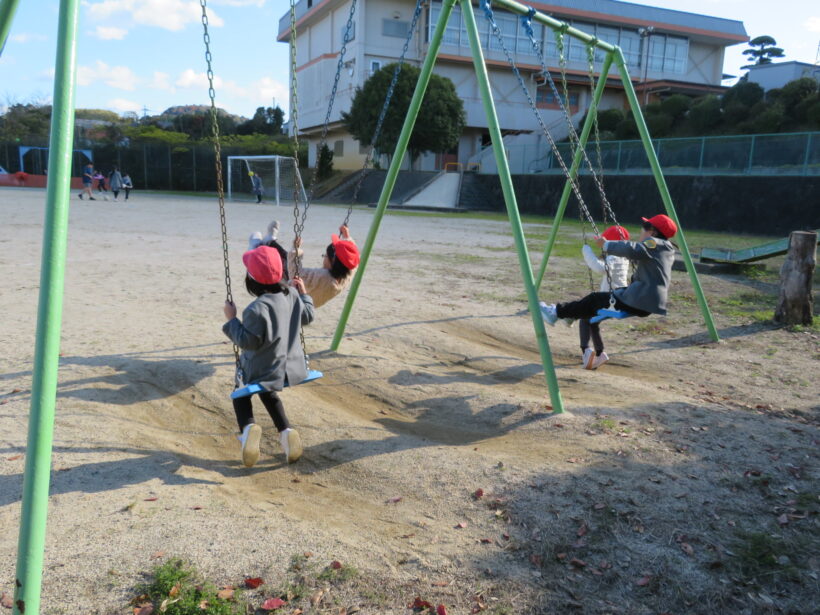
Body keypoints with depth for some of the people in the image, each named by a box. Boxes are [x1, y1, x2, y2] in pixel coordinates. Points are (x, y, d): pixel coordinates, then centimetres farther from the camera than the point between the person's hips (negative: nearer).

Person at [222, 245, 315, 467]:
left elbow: (248, 341, -22)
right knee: (268, 392, 34)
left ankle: (247, 426, -6)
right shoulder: (291, 296, -5)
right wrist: (304, 294, 25)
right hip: (290, 368, 6)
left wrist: (232, 320, -12)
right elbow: (308, 316, 12)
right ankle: (285, 431, 12)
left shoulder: (257, 309, -28)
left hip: (261, 372, -6)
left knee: (240, 393, 24)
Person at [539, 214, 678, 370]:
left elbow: (632, 250, -31)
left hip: (640, 302, -10)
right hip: (648, 301, 10)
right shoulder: (666, 250, 17)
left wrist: (606, 245, -20)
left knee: (594, 300, 0)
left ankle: (557, 313, 9)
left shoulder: (653, 243, -11)